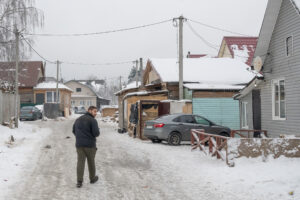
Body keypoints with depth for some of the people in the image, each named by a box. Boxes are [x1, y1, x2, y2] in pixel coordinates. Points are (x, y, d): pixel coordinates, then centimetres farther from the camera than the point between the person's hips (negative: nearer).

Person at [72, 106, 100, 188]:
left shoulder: (78, 119, 12)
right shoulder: (93, 120, -11)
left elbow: (74, 131, 18)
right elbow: (96, 133, -18)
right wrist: (98, 131, 6)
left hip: (79, 144, 4)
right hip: (90, 145, -4)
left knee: (80, 162, 2)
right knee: (91, 161, 13)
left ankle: (79, 182, -5)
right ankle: (92, 178, 29)